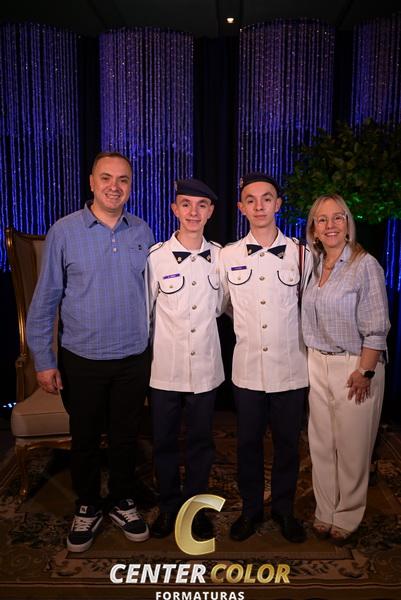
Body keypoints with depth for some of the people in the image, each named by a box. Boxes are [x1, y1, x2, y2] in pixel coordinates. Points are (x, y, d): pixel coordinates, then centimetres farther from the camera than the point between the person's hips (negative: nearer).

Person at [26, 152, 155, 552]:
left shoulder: (142, 232, 1)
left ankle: (122, 502, 39)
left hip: (134, 358, 2)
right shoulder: (64, 232, -8)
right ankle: (87, 508, 38)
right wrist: (44, 360, -5)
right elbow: (45, 299, -4)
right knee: (84, 438, 15)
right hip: (82, 359, -2)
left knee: (125, 436, 16)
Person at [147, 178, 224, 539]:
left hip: (205, 367, 2)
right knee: (164, 442, 14)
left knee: (201, 442, 15)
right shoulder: (156, 256, -7)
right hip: (166, 367, -1)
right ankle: (169, 506, 36)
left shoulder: (220, 256, 0)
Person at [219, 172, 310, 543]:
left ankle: (284, 509, 35)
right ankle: (251, 509, 34)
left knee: (288, 443, 13)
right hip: (247, 368, 1)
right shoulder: (228, 256, 0)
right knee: (249, 442, 13)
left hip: (290, 368, 0)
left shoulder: (302, 255, -2)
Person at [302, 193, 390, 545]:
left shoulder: (365, 265, -10)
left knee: (352, 448, 6)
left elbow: (376, 328, -12)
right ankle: (325, 512, 29)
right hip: (318, 364, 5)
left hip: (355, 366, -5)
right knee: (321, 444, 12)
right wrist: (313, 360, 3)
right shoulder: (313, 265, 6)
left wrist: (365, 372, -13)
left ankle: (347, 518, 26)